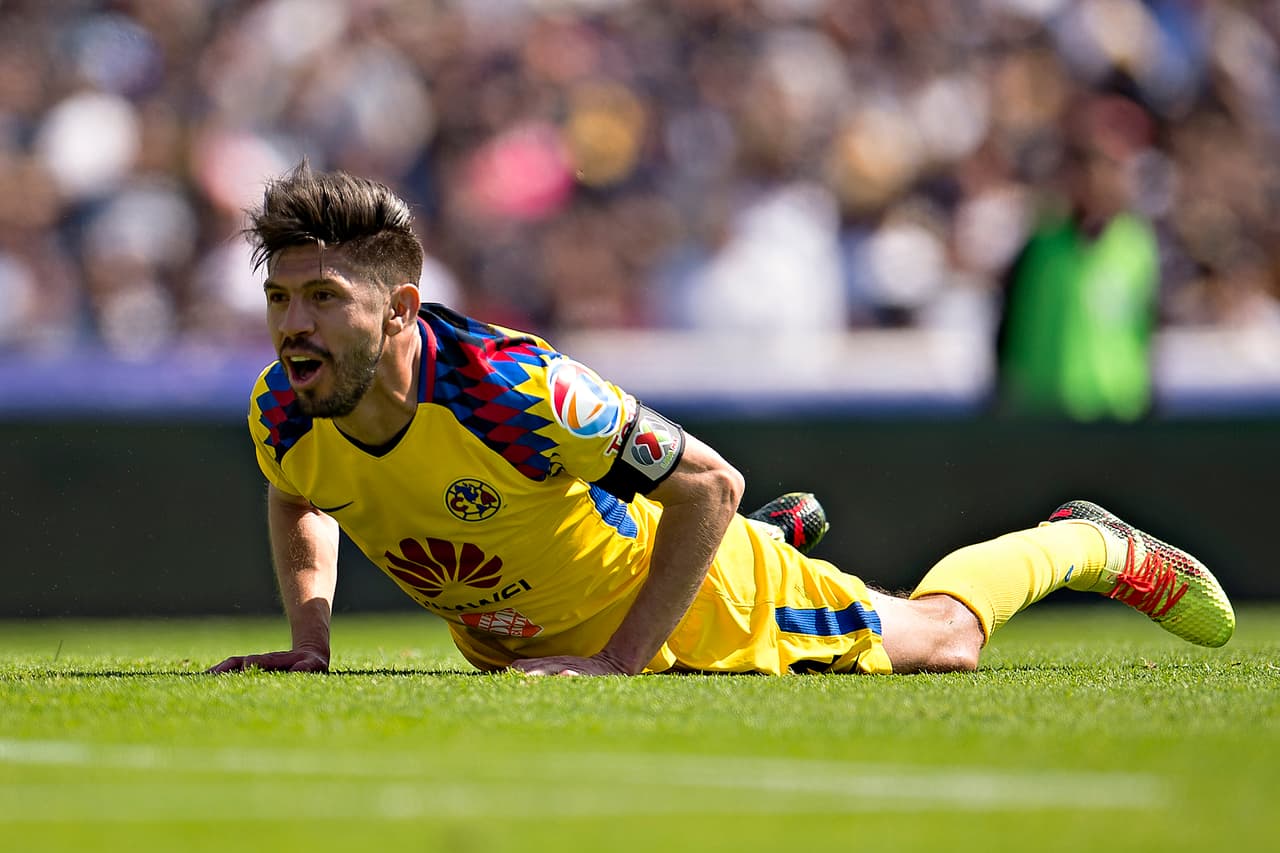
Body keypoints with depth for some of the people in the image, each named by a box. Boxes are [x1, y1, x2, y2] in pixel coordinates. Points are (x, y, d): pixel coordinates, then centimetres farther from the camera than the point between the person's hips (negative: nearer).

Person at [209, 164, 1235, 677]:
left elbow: (710, 482, -30)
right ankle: (783, 534, 59)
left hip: (692, 611, -5)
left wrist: (618, 660, -32)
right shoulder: (284, 412, -26)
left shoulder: (512, 387, -42)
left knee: (937, 638, 17)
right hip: (512, 639, 5)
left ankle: (1093, 547, 43)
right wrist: (307, 640, -13)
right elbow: (298, 500, 2)